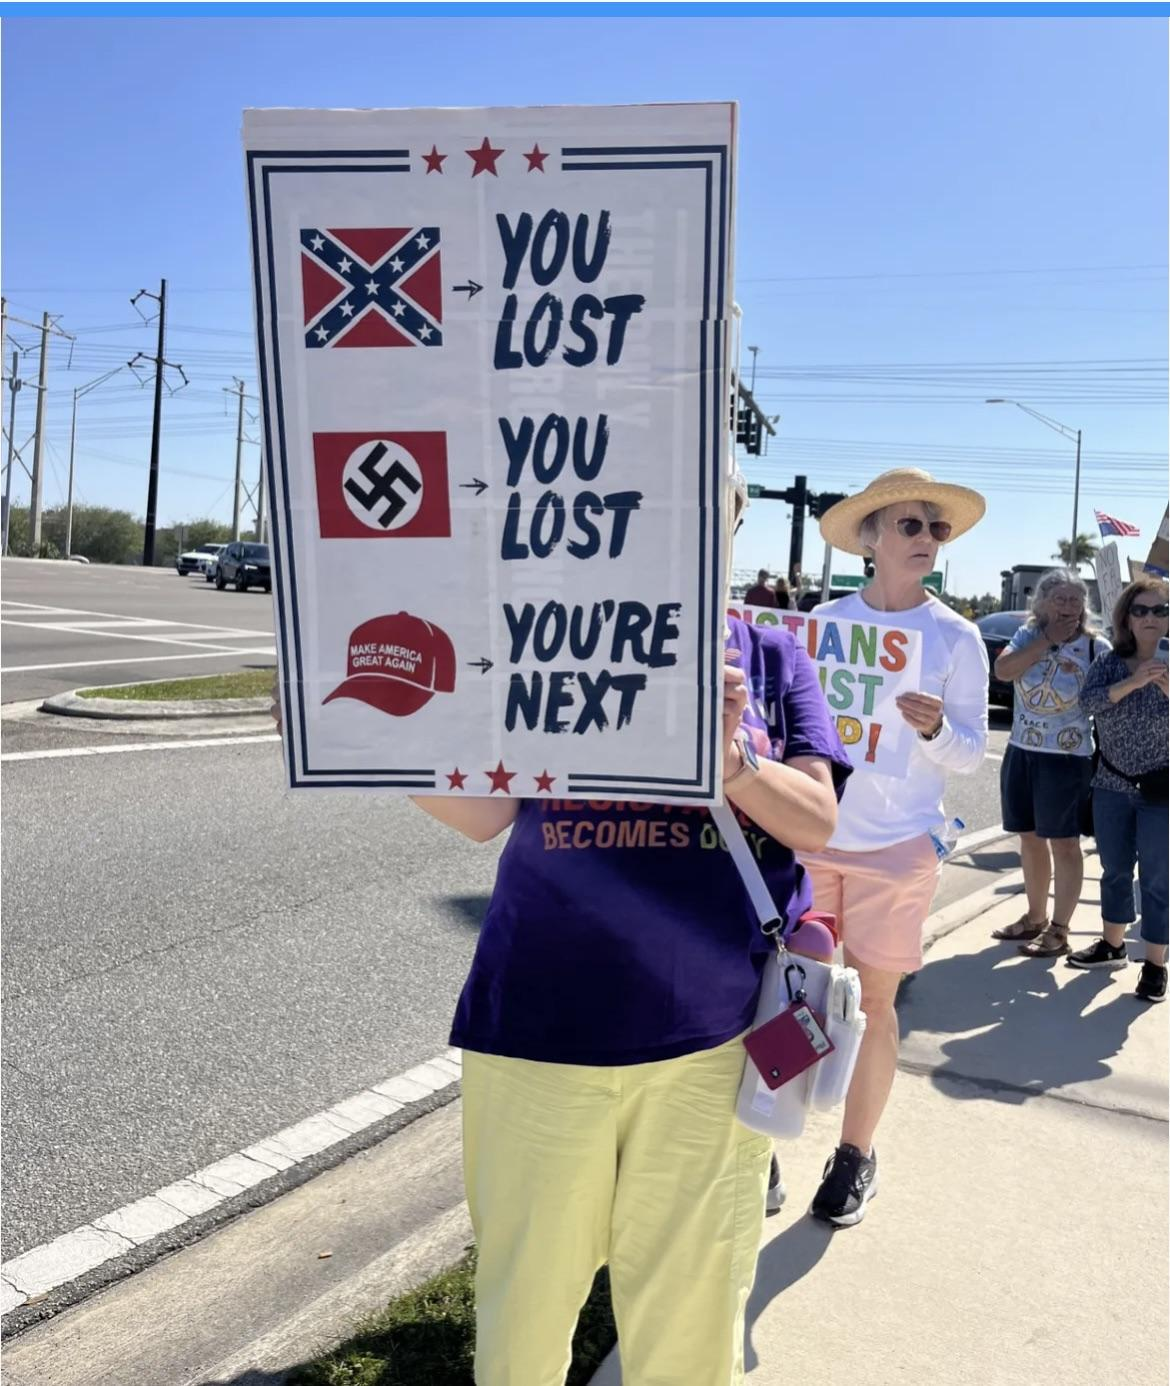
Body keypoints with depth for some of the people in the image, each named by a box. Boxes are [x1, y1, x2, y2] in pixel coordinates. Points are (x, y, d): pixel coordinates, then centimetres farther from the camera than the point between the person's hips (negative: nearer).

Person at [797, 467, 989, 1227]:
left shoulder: (956, 637, -2)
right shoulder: (825, 620, 2)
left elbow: (971, 754, -1)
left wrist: (934, 730, -22)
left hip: (897, 844, -1)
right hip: (811, 835, 2)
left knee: (874, 1002, 8)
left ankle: (856, 1153, 25)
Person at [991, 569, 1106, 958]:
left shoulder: (1097, 648, -6)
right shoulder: (1028, 636, 3)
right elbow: (1003, 670, -15)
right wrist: (1047, 640, -17)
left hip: (1068, 758, -4)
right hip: (1020, 752, 4)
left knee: (1063, 842, 1)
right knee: (1030, 838, 15)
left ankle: (1058, 930, 11)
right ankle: (1035, 917, 30)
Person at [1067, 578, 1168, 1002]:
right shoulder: (1109, 661, 0)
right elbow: (1088, 701, -17)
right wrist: (1133, 682, -30)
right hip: (1112, 786, 3)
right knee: (1115, 870, 16)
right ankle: (1112, 946, 33)